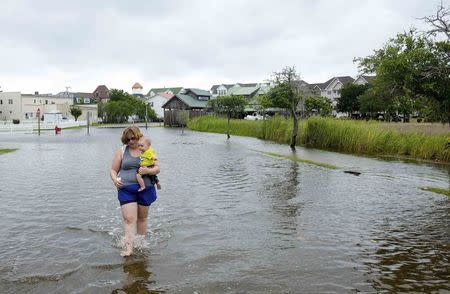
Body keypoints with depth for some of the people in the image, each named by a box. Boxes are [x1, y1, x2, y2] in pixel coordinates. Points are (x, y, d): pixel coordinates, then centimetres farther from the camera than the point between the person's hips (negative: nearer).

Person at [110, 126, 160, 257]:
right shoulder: (121, 151, 5)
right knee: (129, 218, -11)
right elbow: (113, 170, 8)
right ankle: (128, 247, -11)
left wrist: (148, 171, -20)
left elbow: (157, 168, 1)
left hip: (145, 189, 1)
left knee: (142, 217, 13)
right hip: (126, 189, -1)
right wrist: (115, 180, -13)